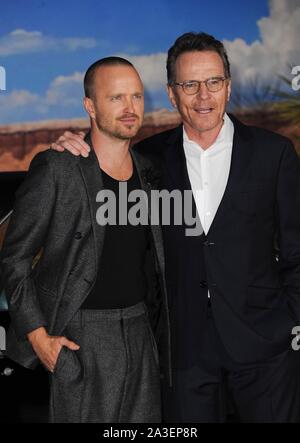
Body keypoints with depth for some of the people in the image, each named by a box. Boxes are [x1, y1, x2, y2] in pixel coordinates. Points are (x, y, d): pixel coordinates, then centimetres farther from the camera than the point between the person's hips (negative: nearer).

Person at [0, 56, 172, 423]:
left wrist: (158, 321, 12)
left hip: (139, 329, 6)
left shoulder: (146, 170, 8)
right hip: (82, 337, -6)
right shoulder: (56, 169, -11)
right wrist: (37, 334, -13)